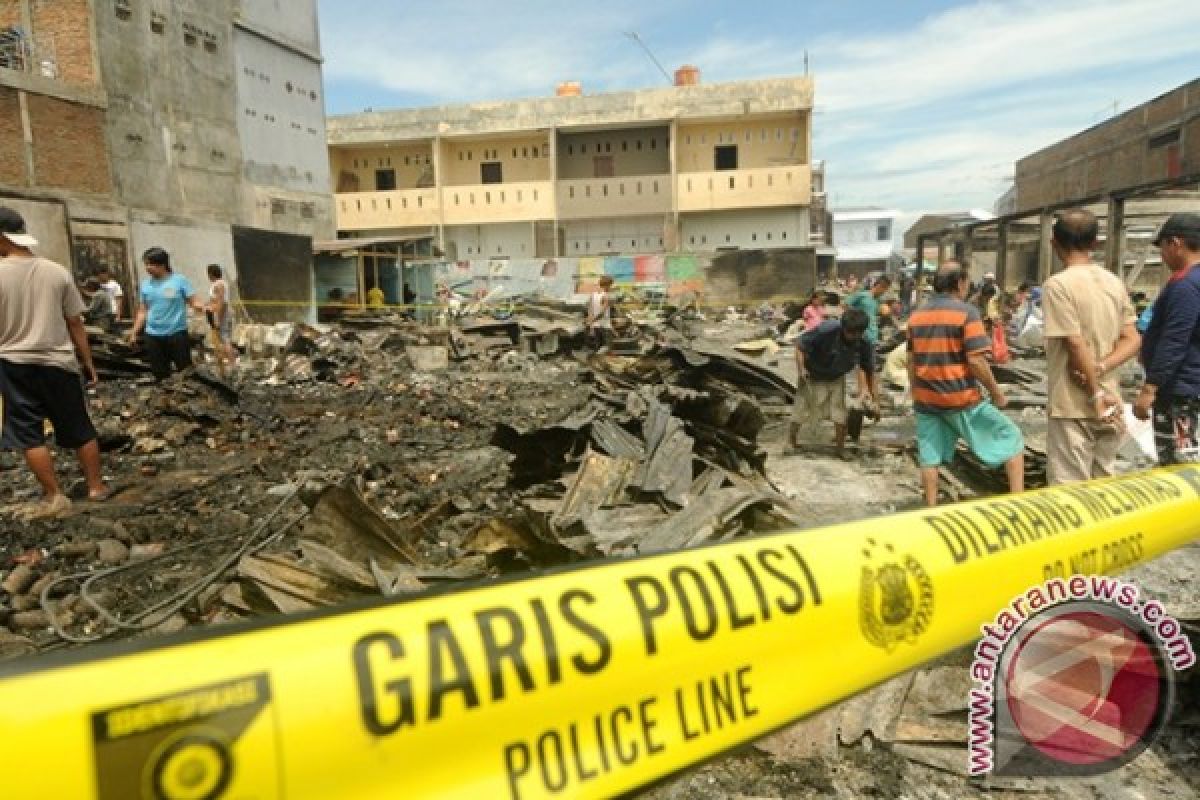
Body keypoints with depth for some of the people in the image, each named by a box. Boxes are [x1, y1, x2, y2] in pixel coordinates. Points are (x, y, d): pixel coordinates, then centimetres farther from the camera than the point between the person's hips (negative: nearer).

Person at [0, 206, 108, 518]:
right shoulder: (57, 272, -4)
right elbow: (75, 324, 0)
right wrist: (88, 362, 9)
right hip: (58, 363, 2)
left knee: (29, 434, 8)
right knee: (80, 429, 12)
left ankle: (53, 497, 11)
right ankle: (96, 486, 20)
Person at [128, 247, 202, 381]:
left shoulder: (179, 280, -3)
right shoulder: (145, 286, 9)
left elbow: (193, 302, -5)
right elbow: (143, 312, 13)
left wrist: (204, 309, -27)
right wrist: (134, 332, 8)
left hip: (177, 333, -4)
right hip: (153, 336, 4)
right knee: (160, 375, 9)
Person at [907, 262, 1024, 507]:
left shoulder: (916, 315, 7)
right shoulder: (966, 312, -10)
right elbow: (976, 360, -15)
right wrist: (997, 393, -4)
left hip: (926, 399, 5)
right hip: (961, 398, -5)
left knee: (929, 456, 11)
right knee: (1011, 438, 9)